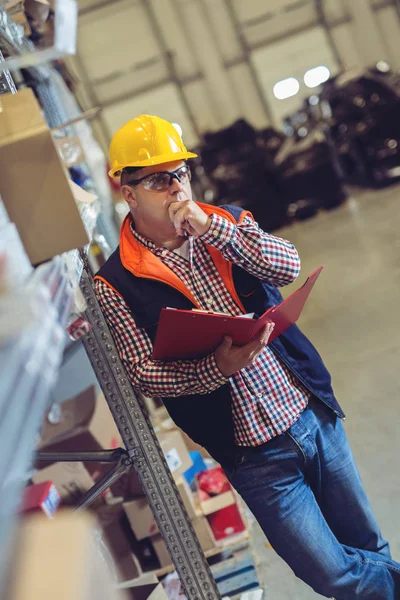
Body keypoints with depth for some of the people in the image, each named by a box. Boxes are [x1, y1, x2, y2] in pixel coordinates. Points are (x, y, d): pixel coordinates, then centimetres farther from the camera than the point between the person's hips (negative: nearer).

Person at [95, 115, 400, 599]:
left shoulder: (226, 221, 4)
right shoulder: (116, 284, -9)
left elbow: (287, 266, -12)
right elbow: (143, 374, -12)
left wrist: (210, 226, -22)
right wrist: (216, 368, -28)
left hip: (313, 412, 4)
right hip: (253, 454, -3)